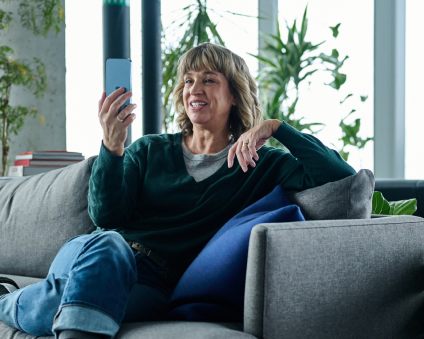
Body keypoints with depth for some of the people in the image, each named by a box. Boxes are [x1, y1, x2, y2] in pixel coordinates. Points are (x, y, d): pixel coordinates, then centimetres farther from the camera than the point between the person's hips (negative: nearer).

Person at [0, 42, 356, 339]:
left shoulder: (261, 165, 13)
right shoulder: (149, 150, 19)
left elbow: (341, 175, 0)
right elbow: (106, 215, 3)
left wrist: (276, 127, -5)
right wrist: (112, 147, -14)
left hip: (155, 285, -2)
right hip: (94, 254, 2)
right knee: (107, 244, -39)